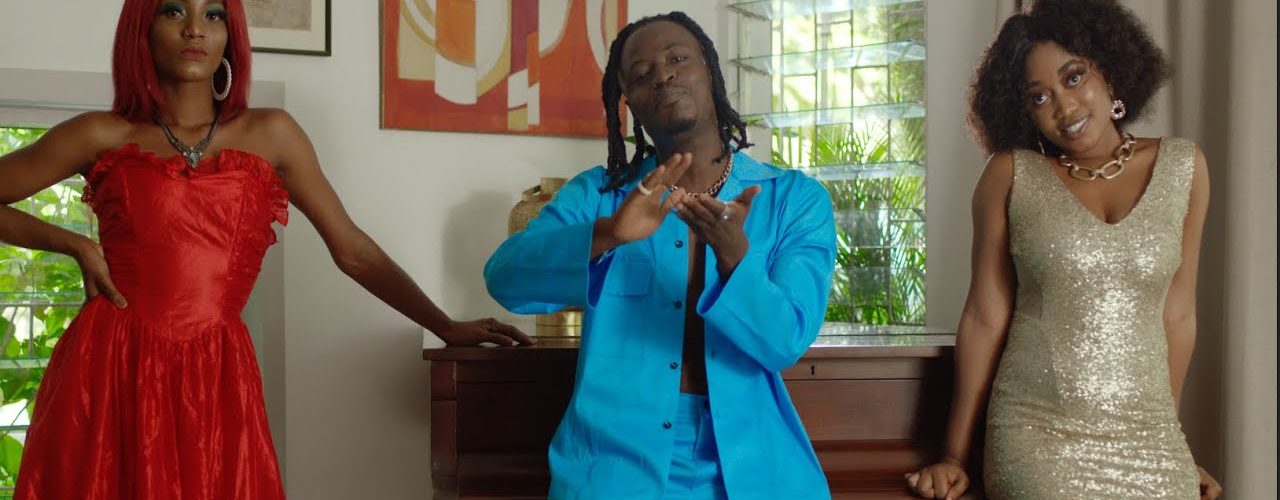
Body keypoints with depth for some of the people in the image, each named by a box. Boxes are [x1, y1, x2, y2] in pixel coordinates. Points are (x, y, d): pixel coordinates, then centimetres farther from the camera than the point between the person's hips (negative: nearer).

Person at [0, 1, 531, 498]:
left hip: (218, 380, 1)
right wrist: (74, 244, 0)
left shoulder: (270, 135, 8)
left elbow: (353, 250, 10)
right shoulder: (104, 137, 4)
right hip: (109, 372, -1)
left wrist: (446, 327, 9)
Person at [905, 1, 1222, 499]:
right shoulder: (1011, 173, -1)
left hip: (1149, 440, 2)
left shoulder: (1183, 166, 5)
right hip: (1036, 438, -2)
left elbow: (1177, 315, 10)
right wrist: (954, 457, 2)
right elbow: (985, 317, 0)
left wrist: (1169, 440, 15)